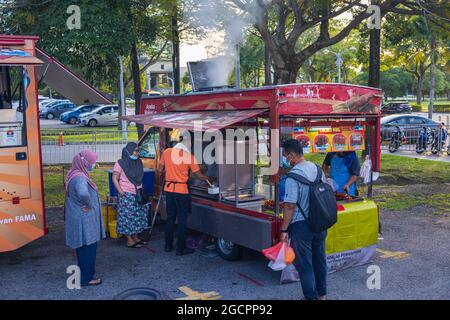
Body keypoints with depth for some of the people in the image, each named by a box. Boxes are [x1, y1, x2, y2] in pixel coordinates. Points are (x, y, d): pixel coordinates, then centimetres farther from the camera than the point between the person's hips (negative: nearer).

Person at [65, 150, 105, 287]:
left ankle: (86, 274, 29)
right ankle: (86, 278, 13)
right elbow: (83, 193, -44)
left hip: (81, 218, 10)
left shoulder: (76, 174, 9)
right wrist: (89, 205, -24)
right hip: (84, 220, -10)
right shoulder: (80, 177, -23)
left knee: (84, 249, 18)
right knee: (87, 248, 2)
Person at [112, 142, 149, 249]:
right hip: (127, 195, -6)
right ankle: (129, 241, 4)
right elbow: (114, 179, -9)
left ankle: (136, 237, 21)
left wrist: (141, 190, 13)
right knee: (128, 217, -3)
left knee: (138, 216, 9)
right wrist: (121, 193, -15)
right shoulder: (120, 163, -7)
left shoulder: (138, 162, 11)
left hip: (138, 194, 7)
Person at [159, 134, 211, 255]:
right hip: (182, 191, -4)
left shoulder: (167, 152, 0)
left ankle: (168, 245, 23)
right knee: (182, 220, 4)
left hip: (169, 189, 4)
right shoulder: (189, 157, -11)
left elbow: (161, 170, 8)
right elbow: (198, 175, -7)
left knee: (170, 218, 15)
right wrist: (208, 178, 11)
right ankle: (180, 248, 9)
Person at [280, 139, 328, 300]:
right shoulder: (317, 168, 3)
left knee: (304, 264, 7)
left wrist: (284, 230, -14)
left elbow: (290, 205, -21)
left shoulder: (294, 175, -20)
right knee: (319, 259, 19)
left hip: (301, 225, -7)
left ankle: (310, 297, 17)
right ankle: (322, 294, 33)